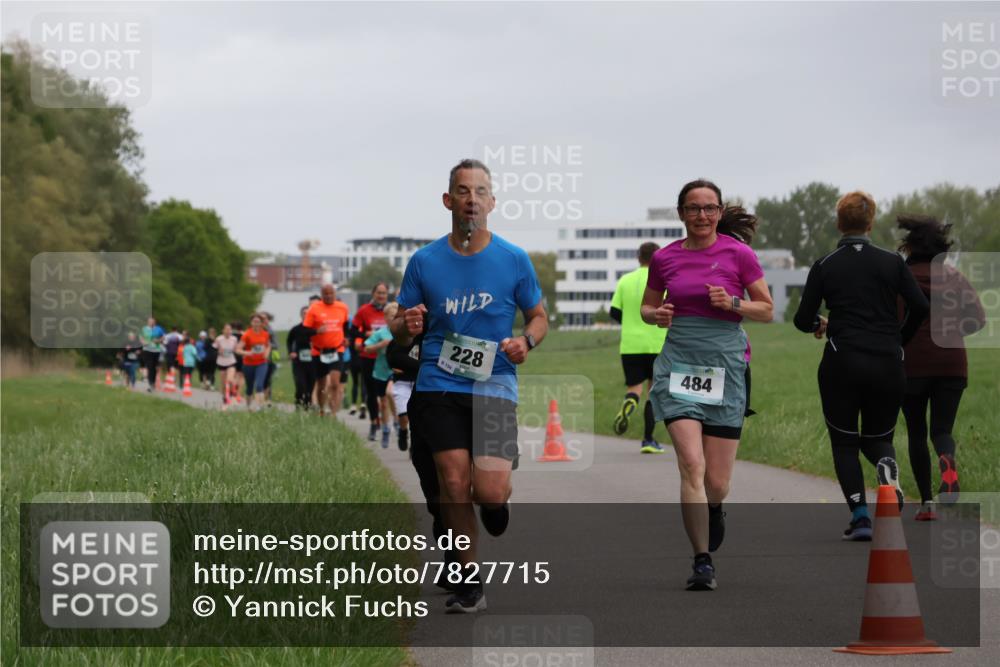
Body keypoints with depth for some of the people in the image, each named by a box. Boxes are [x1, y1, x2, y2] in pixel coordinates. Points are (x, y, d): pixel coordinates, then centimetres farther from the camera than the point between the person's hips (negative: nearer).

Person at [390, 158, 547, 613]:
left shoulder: (514, 260, 3)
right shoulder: (424, 261, 5)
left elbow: (539, 316, 14)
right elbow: (399, 330, 11)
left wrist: (525, 341, -8)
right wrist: (406, 326, -13)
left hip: (494, 386, -1)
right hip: (438, 386, 1)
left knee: (489, 491, -13)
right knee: (454, 485, -7)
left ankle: (496, 501, 26)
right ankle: (469, 579, 9)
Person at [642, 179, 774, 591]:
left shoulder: (738, 254, 0)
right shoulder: (664, 258, 6)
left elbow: (767, 311, 5)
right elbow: (647, 307, 19)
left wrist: (733, 303, -13)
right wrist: (656, 315, -3)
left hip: (725, 364, -1)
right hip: (679, 362, 1)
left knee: (717, 483, 2)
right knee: (691, 464, -17)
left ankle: (712, 510, 40)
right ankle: (703, 562, -12)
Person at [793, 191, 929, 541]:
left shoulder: (824, 266, 0)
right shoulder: (892, 262, 2)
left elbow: (803, 320, 0)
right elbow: (920, 307, -5)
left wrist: (819, 323, 23)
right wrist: (899, 341, 11)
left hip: (841, 364, -1)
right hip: (887, 365, 1)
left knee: (844, 442, 12)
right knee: (877, 437, 18)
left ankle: (859, 514, -5)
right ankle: (887, 467, -18)